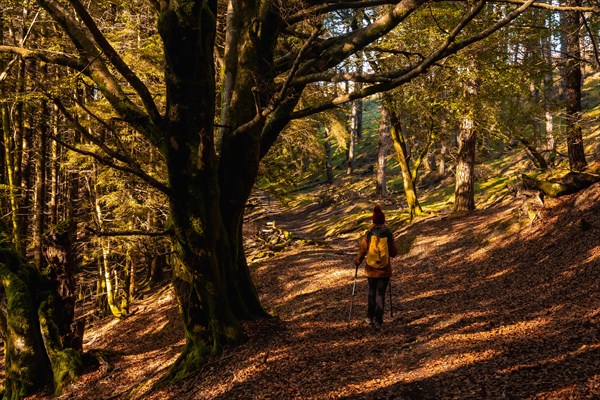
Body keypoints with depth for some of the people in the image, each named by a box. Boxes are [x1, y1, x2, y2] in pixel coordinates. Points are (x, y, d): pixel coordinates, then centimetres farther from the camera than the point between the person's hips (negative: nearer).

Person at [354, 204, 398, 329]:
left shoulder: (368, 235, -8)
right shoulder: (388, 234, -10)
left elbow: (362, 251, -3)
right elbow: (393, 253, -5)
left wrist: (357, 262, 15)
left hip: (371, 269, 1)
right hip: (384, 270, -1)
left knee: (372, 292, 20)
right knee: (380, 294, 4)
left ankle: (370, 317, 25)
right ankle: (378, 321, 3)